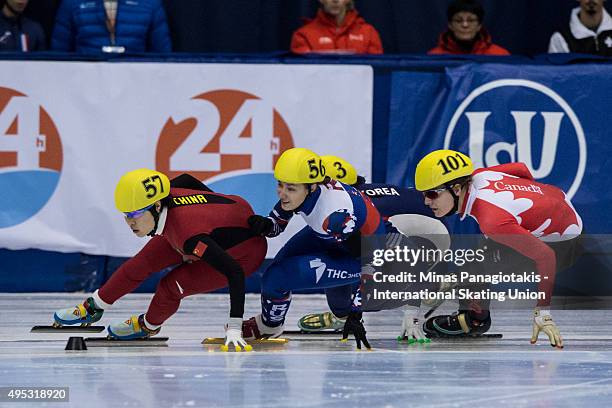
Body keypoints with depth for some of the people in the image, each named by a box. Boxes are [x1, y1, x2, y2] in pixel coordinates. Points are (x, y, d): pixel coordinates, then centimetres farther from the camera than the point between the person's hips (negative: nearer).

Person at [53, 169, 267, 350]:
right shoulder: (162, 198, -21)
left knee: (171, 287, -15)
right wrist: (214, 199, 21)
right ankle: (93, 307, 27)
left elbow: (235, 272, -44)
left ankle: (149, 325, 18)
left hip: (245, 250, -7)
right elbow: (186, 180, 1)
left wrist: (234, 328, -47)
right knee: (144, 261, 6)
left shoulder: (189, 234, -42)